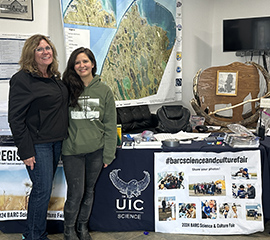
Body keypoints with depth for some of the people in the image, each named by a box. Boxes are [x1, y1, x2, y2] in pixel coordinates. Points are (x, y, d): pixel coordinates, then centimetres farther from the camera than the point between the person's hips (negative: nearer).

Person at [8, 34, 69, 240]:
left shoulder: (55, 77, 11)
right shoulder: (22, 79, -14)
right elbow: (15, 118, -15)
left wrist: (63, 138, 16)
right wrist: (26, 151, -17)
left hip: (56, 142, 8)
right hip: (38, 144, -8)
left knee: (45, 189, 15)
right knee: (42, 190, -3)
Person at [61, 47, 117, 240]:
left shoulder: (104, 90, 0)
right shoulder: (66, 89, -4)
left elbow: (110, 124, 1)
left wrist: (108, 153, -1)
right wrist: (60, 145, -3)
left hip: (96, 150, 2)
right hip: (72, 151, -2)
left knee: (89, 191, 15)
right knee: (76, 193, 2)